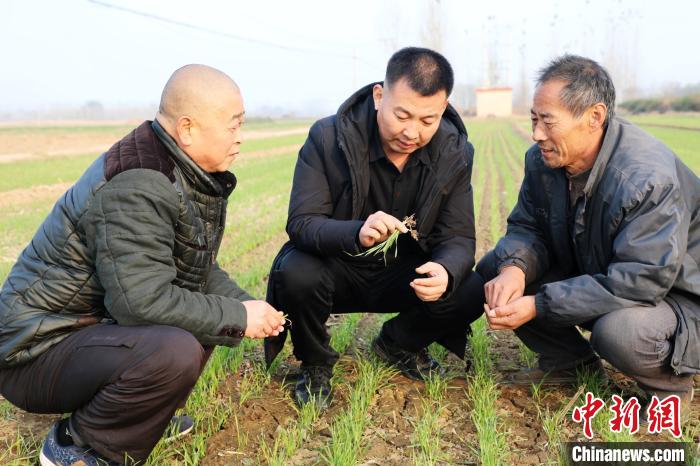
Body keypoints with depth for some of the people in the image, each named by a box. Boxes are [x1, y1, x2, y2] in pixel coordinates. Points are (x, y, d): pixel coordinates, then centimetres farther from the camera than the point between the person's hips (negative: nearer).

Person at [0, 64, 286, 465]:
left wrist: (246, 305, -5)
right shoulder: (137, 187, -27)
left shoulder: (189, 176, 3)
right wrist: (238, 317, -20)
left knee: (213, 310, 8)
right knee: (175, 352, -32)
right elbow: (143, 301, -32)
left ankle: (143, 411, 11)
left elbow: (201, 270, 11)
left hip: (102, 324, 9)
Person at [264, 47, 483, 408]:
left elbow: (459, 237, -10)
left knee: (473, 292, -21)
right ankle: (315, 364, -1)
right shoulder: (328, 137, -20)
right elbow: (300, 222, -23)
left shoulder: (455, 153, -11)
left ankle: (399, 344, 12)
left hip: (405, 273, 3)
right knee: (297, 274, -35)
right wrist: (356, 233, -45)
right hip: (337, 268, -2)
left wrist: (446, 271, -36)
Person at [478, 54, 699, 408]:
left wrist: (538, 305, -37)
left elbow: (644, 280, -35)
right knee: (493, 269, -8)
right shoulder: (542, 159, -9)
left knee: (618, 330, -40)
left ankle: (669, 382, -1)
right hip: (586, 277, 7)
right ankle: (570, 361, 10)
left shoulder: (648, 179, -32)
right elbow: (527, 229, -3)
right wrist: (513, 267, -29)